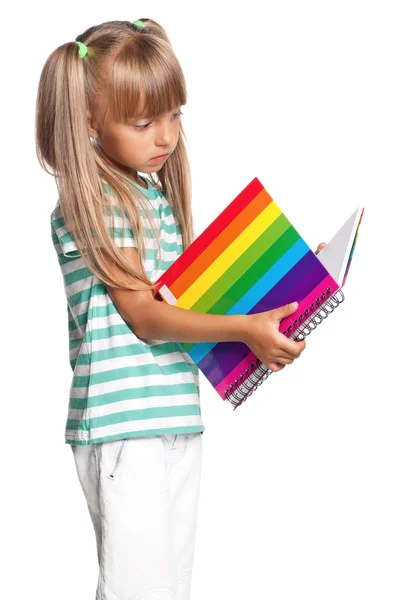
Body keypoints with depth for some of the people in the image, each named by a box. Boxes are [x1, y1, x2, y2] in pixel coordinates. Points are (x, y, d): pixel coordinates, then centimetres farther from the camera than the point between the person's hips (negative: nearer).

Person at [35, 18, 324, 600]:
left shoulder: (159, 196, 14)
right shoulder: (88, 202, -12)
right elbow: (143, 315, -17)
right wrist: (242, 328, -26)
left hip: (178, 420, 8)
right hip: (121, 426, -8)